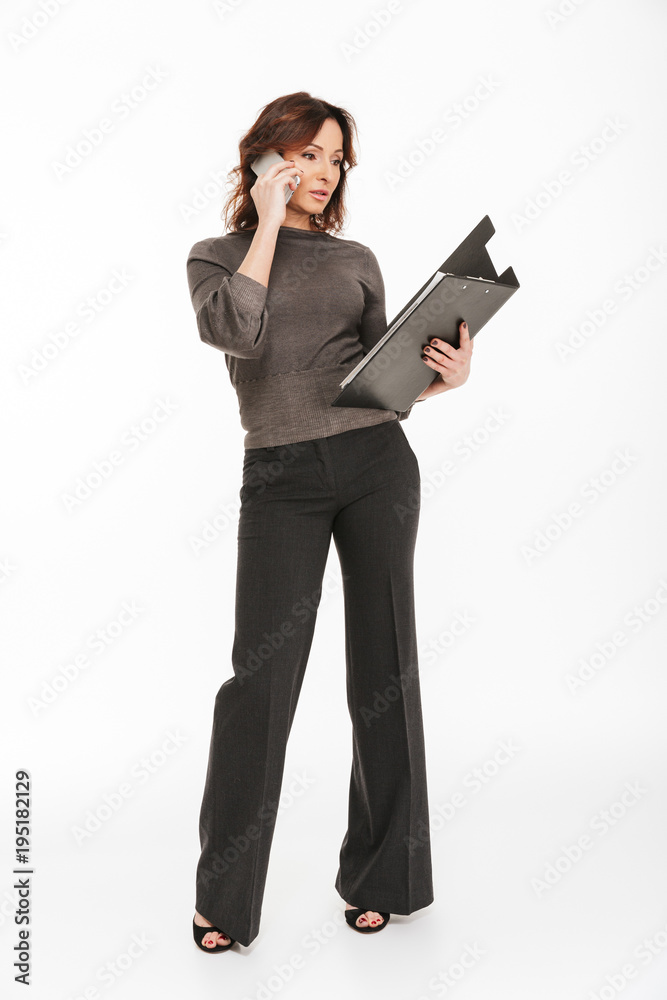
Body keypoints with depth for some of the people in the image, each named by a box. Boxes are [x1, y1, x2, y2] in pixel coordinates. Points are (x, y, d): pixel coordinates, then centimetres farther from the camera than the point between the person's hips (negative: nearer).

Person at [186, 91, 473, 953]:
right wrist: (269, 223, -3)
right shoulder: (216, 257, 12)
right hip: (281, 478, -2)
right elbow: (235, 333, -11)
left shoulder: (356, 261, 16)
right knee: (262, 674, -5)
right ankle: (224, 893, 13)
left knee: (384, 666, 4)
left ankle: (382, 873, 21)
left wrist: (446, 375, -5)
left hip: (377, 462, 3)